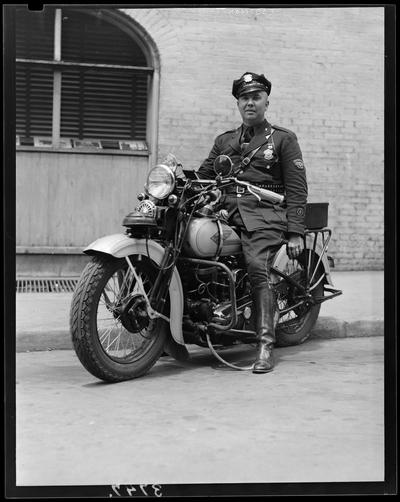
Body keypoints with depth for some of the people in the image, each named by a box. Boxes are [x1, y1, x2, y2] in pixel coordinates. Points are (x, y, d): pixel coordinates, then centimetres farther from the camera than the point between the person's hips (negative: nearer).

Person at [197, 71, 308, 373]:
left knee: (257, 267, -28)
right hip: (227, 212, 5)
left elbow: (297, 188, 6)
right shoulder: (224, 141, 27)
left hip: (265, 215, -5)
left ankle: (266, 347, -27)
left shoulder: (283, 139, 14)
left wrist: (295, 233, -4)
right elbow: (203, 176, 21)